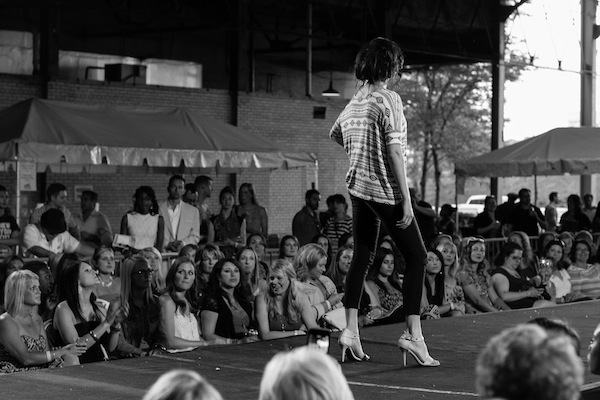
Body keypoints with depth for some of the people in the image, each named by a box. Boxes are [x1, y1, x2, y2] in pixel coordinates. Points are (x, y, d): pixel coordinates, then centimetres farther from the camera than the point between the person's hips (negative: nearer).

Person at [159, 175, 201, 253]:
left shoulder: (193, 211, 15)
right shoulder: (159, 209, 8)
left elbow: (195, 236, 13)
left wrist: (183, 243, -5)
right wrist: (168, 244, -10)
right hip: (164, 253, -1)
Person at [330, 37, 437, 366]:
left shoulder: (355, 100, 9)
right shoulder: (388, 99, -13)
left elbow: (335, 133, 25)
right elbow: (394, 150, -16)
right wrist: (406, 199, -15)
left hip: (357, 187, 8)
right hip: (384, 189, -8)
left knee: (362, 257, 12)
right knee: (416, 255, 0)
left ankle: (351, 329, 10)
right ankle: (413, 333, -6)